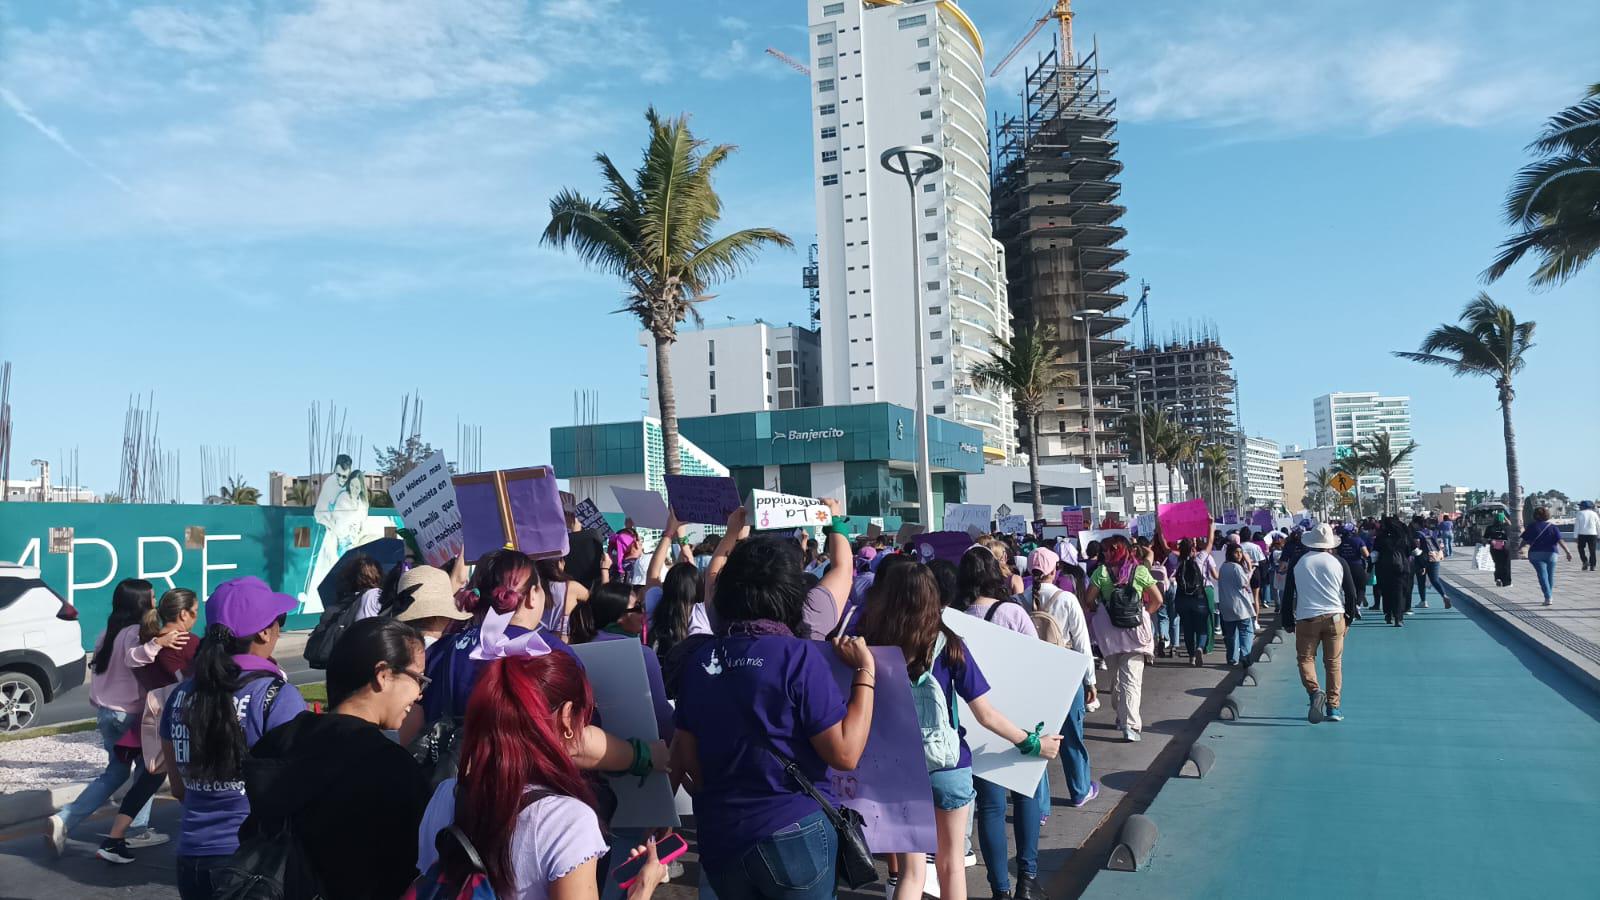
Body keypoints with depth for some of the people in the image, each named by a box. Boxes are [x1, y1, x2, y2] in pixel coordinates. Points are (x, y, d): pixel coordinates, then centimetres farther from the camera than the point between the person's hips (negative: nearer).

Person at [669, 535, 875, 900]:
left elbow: (684, 763, 4)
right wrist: (865, 671, -9)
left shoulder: (701, 661, -1)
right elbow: (845, 754, -17)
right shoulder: (799, 657, -16)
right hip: (793, 836, -4)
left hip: (718, 838, 5)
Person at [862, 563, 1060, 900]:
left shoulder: (873, 643, -11)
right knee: (950, 863, 19)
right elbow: (985, 714, -8)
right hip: (947, 765, 0)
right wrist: (1032, 743, 4)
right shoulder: (947, 644, -12)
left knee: (910, 870, 11)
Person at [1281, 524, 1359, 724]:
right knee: (1334, 662, 8)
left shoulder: (1298, 563, 1)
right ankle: (1332, 708, 10)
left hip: (1307, 619, -1)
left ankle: (1315, 691, -16)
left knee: (1305, 658, 10)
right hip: (1335, 617, 1)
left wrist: (1288, 622, 12)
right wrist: (1349, 618, 18)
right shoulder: (1339, 562, 2)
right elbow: (1351, 593, 5)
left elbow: (1288, 595, 3)